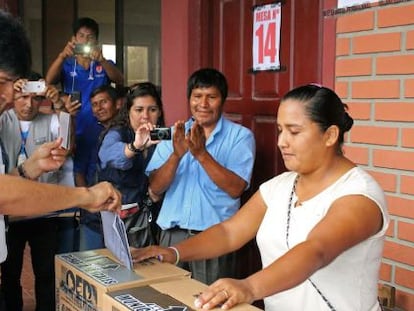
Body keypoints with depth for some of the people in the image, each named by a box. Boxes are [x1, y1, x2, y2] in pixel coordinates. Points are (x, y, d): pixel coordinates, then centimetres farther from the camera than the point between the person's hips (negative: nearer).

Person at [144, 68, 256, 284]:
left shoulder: (240, 136, 0)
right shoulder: (173, 134, 10)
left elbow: (235, 189, -12)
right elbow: (155, 189, 2)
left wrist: (201, 154, -19)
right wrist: (176, 155, -14)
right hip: (172, 234, 3)